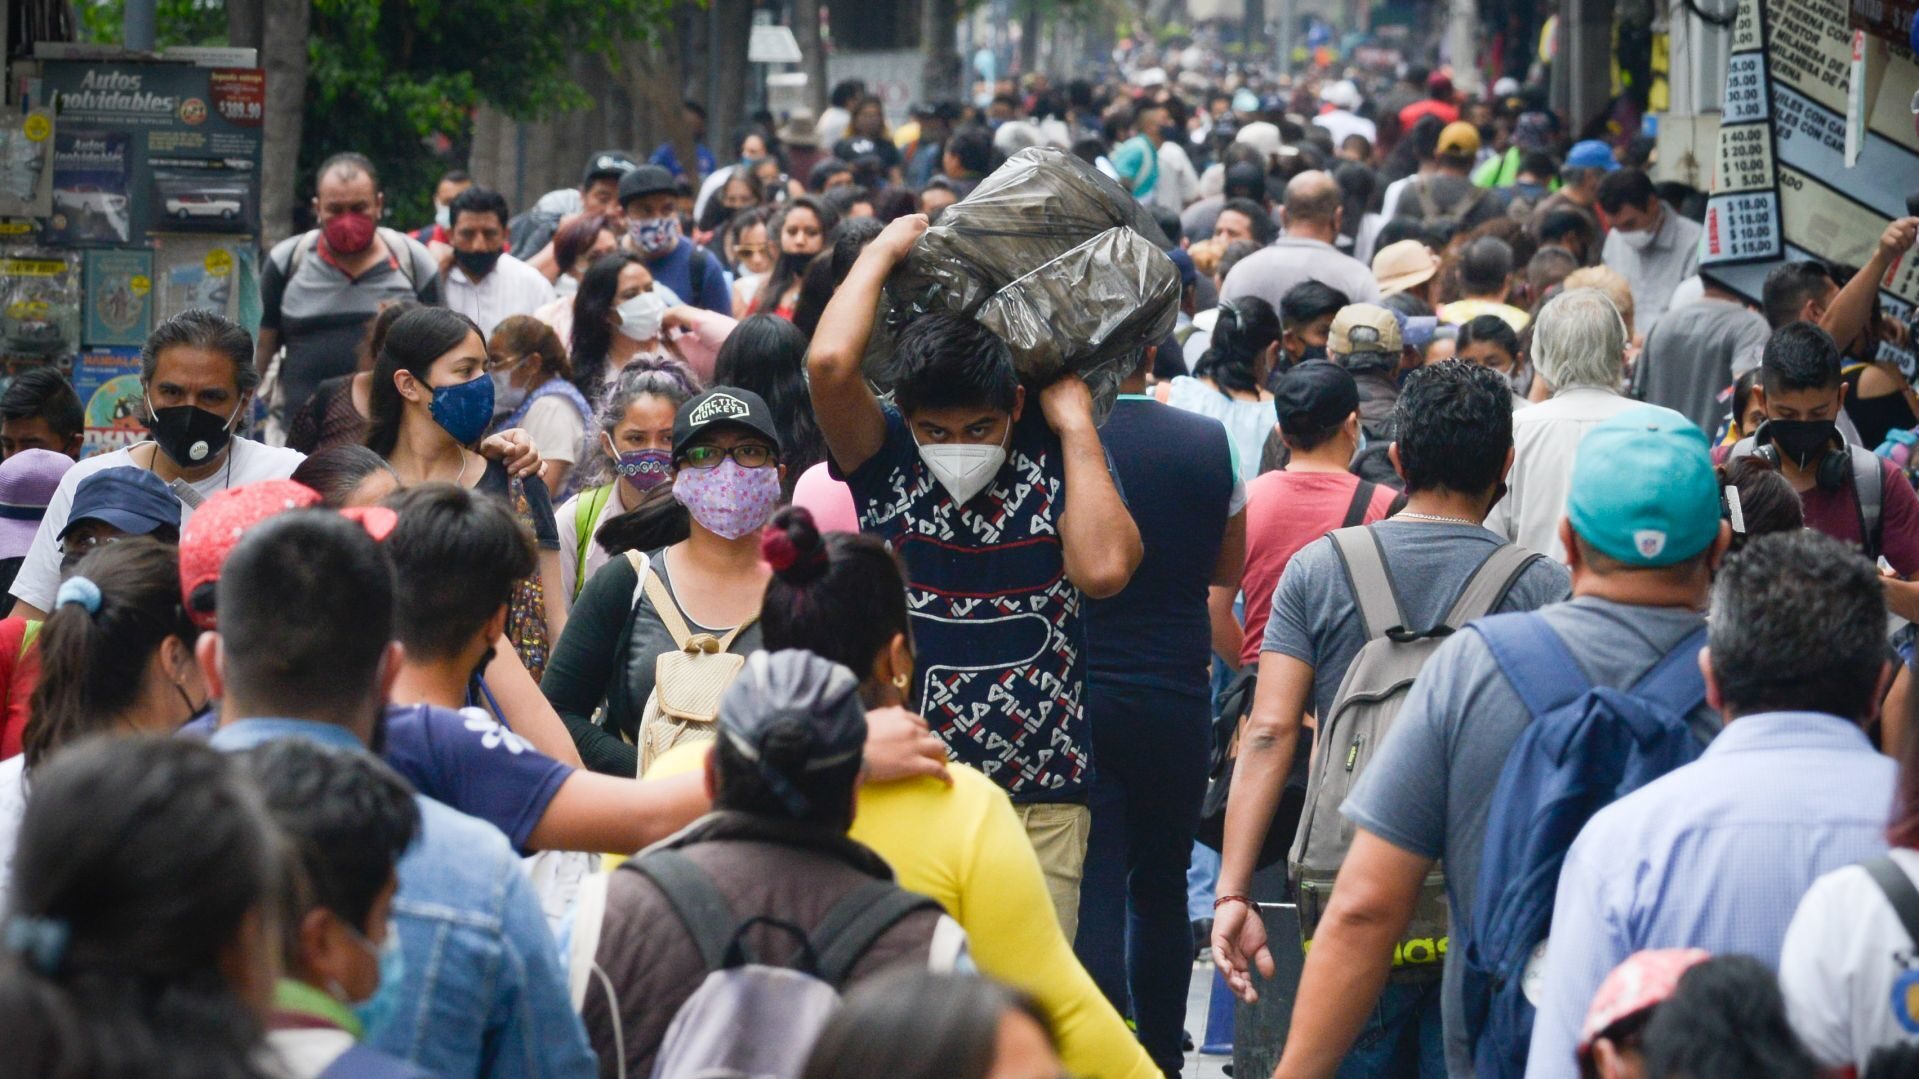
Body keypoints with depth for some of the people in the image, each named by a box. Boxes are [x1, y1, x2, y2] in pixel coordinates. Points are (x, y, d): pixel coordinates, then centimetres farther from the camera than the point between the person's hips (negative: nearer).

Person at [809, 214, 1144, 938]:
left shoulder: (1055, 458, 2)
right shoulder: (885, 460, 1)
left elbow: (1103, 568, -16)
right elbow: (830, 364, -17)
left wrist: (1075, 423, -8)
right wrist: (885, 249, -4)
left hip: (1040, 803, 0)